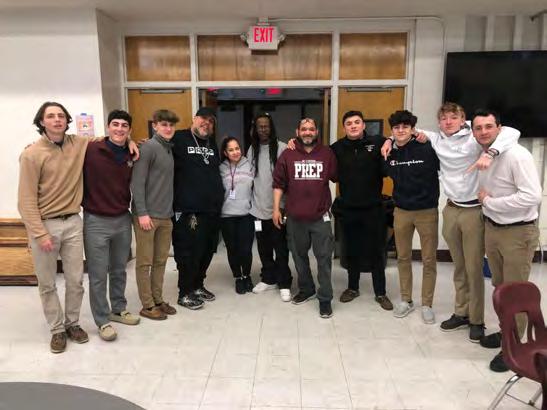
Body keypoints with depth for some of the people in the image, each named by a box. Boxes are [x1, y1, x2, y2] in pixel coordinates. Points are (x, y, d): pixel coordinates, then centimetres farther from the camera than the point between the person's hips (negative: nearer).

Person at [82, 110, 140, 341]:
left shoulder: (132, 156, 3)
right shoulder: (91, 150, -12)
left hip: (123, 220, 5)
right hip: (96, 221, -4)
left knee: (119, 270, 18)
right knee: (98, 275, 5)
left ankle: (119, 310, 35)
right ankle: (102, 321, 19)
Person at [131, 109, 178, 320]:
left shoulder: (170, 149, 14)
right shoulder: (148, 148, -10)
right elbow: (137, 182, -15)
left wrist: (170, 211, 14)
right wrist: (142, 213, -19)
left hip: (165, 216, 8)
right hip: (147, 215, -7)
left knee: (161, 260, 13)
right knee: (145, 262, 3)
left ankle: (158, 299, 24)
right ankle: (148, 305, 12)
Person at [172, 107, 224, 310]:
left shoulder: (213, 144, 19)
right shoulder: (179, 139, -3)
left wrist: (219, 196, 23)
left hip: (212, 209, 7)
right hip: (188, 210, -7)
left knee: (207, 251, 14)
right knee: (189, 252, -2)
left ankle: (198, 285, 31)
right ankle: (185, 293, 14)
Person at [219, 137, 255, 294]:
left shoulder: (249, 166, 2)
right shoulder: (221, 169, 2)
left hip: (246, 214, 0)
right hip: (226, 215, 1)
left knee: (245, 249, -1)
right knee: (232, 249, 8)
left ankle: (247, 276, 24)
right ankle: (238, 278, 27)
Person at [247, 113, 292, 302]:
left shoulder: (281, 148, -8)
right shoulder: (252, 149, 9)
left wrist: (286, 203, -14)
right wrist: (251, 201, 9)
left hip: (277, 207, -5)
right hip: (258, 208, 5)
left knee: (280, 248, 4)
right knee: (263, 248, 15)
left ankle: (284, 283, 14)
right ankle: (268, 279, 30)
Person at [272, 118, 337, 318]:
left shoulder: (327, 154, 1)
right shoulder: (287, 155, 2)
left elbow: (336, 177, 9)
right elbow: (278, 183, 2)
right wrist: (276, 208, -1)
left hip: (320, 217, -1)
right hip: (295, 217, 2)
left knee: (324, 258, 0)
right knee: (299, 256, 15)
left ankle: (325, 298, 12)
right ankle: (306, 289, 34)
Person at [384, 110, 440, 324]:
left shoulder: (427, 148, -13)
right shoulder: (390, 152, 0)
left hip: (427, 211, -4)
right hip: (401, 211, 4)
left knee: (429, 260, 5)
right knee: (403, 257, 13)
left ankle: (427, 304, 20)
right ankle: (406, 300, 28)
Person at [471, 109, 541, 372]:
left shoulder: (517, 155, -20)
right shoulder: (480, 154, 1)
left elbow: (532, 197, -26)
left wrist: (489, 201, -18)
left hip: (518, 232, -7)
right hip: (491, 228, 7)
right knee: (499, 286, 19)